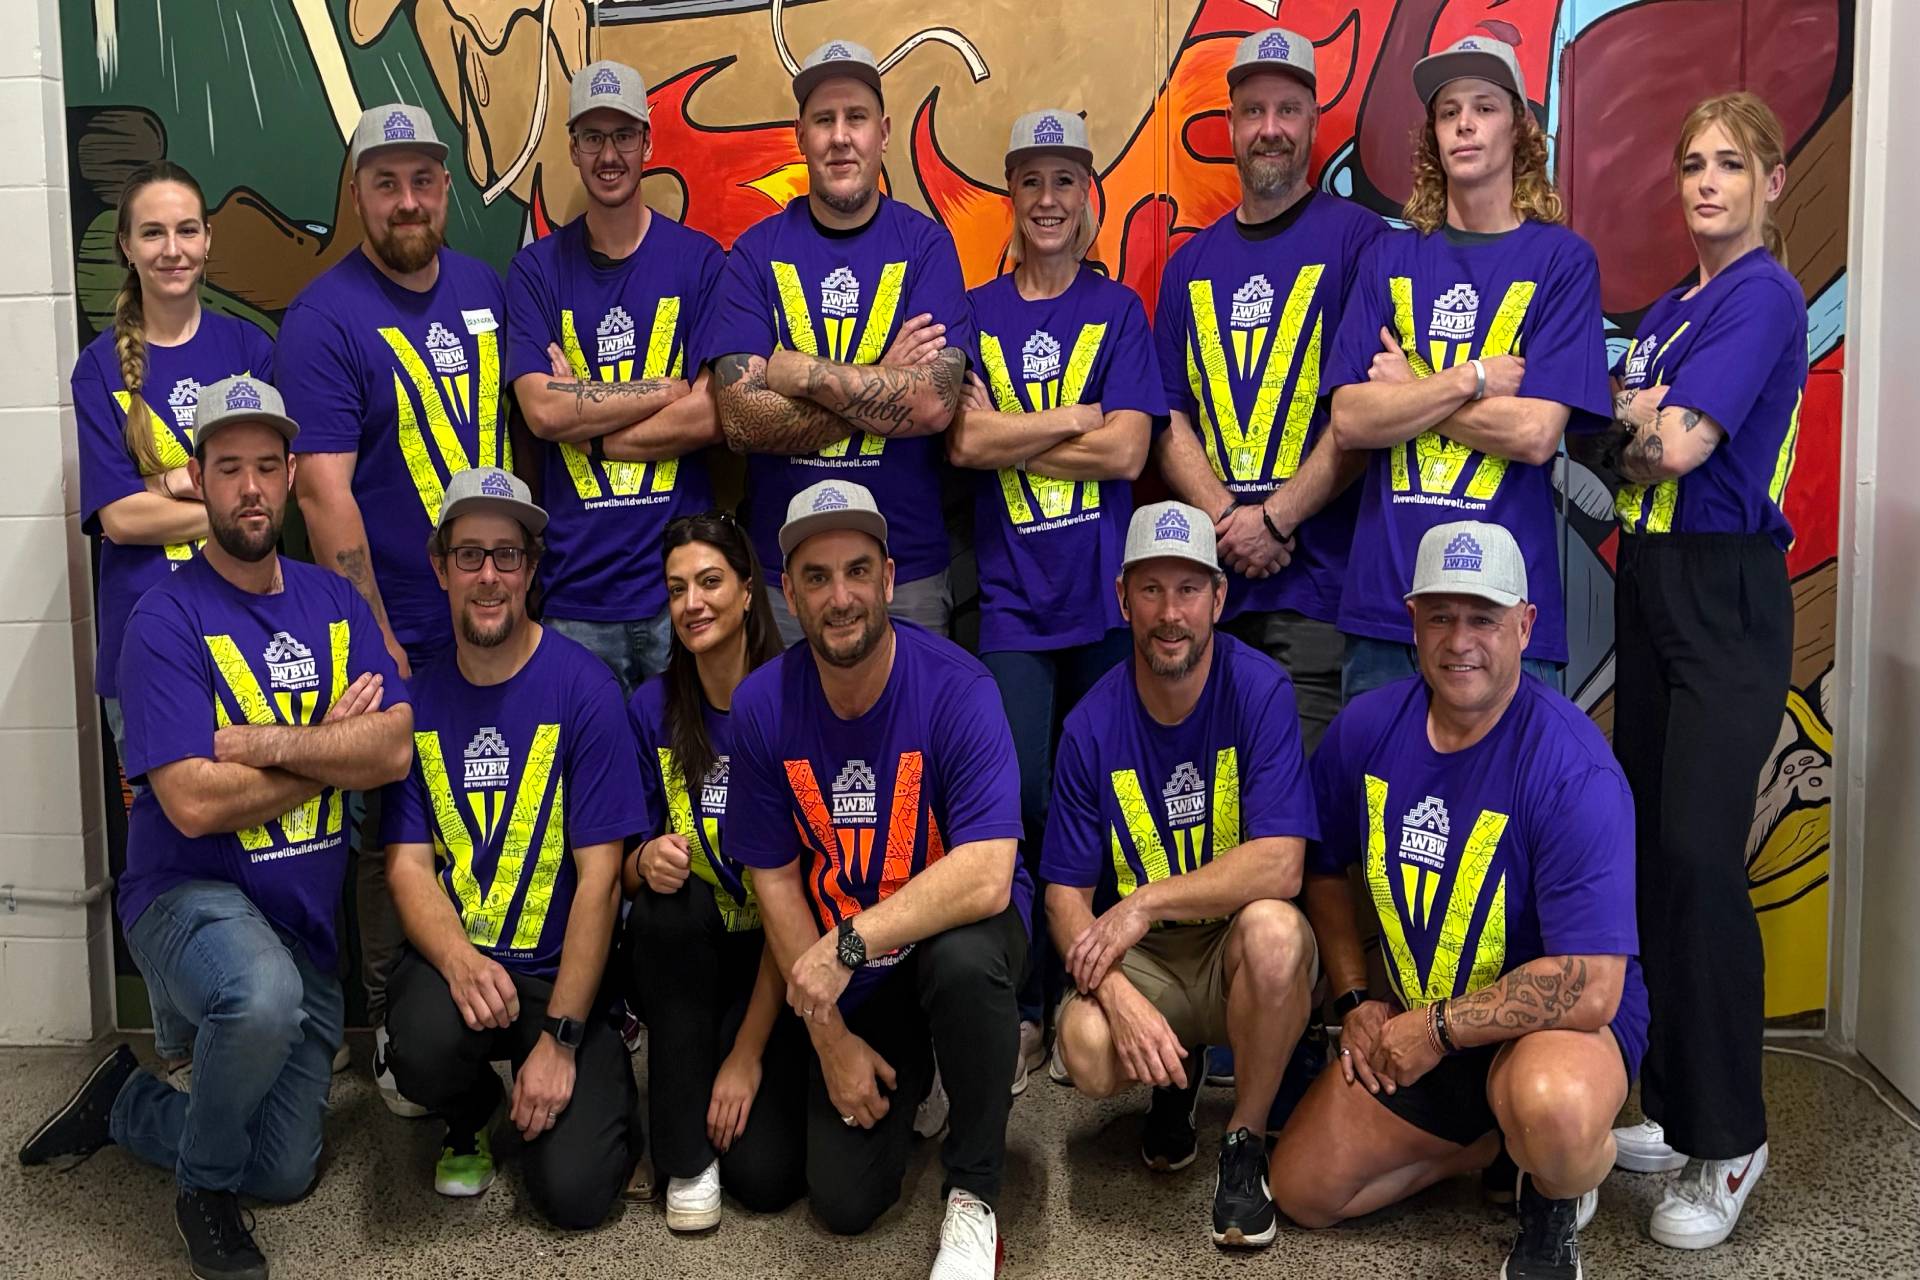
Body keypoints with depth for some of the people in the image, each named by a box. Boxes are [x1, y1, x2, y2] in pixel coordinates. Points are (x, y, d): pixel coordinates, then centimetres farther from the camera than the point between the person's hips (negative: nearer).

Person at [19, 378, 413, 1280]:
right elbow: (195, 804, -22)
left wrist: (268, 743, -22)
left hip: (306, 916, 6)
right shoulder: (167, 621, -13)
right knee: (264, 995, -41)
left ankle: (127, 1104, 34)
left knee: (285, 1174, 7)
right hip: (189, 896, -5)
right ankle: (203, 1188, -10)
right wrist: (333, 749, -12)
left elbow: (394, 749, -9)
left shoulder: (334, 602, 4)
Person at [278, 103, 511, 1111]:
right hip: (398, 643, -5)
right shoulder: (324, 320, -9)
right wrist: (375, 642, -16)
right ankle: (395, 1041, 20)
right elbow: (324, 493, -14)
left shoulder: (487, 290, 10)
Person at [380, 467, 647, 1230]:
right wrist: (459, 961, -24)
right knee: (428, 1047, -33)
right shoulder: (415, 697, 1)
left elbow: (598, 876, -11)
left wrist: (560, 1037, -16)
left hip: (563, 973, -2)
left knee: (573, 1192, -17)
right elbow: (408, 862, -2)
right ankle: (469, 1123, 5)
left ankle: (602, 1087, 20)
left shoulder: (583, 688, -9)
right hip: (454, 960, 2)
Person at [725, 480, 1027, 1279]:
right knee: (844, 1204, -4)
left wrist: (850, 943, -35)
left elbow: (985, 876, -31)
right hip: (849, 980, 3)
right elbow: (775, 881, -4)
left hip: (954, 931, -3)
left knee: (963, 961, -39)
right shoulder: (762, 705, -11)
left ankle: (972, 1196, -14)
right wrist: (830, 1038, -5)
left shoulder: (956, 688, -22)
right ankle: (905, 1077, 31)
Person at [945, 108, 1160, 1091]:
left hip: (1104, 597, 0)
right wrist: (1076, 419, -7)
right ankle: (1023, 1015, 11)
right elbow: (964, 441, -5)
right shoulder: (975, 313, 10)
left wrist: (1008, 435, -6)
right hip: (1012, 599, 0)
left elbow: (1126, 453, -5)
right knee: (1019, 809, -2)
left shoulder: (1119, 311, 7)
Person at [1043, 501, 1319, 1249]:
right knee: (1088, 1050, -29)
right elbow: (1066, 894, -5)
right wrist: (1118, 993, -23)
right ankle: (1178, 1080, 11)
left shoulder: (1260, 690, -14)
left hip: (1240, 952, -1)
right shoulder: (1093, 725, -7)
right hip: (1142, 959, 2)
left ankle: (1245, 1145, -9)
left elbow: (1278, 865, -22)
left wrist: (1146, 903, -23)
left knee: (1272, 926, -36)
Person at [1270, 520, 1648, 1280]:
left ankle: (1557, 1193, -1)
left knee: (1553, 1112, -39)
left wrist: (1439, 1029, -21)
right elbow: (1325, 869, 11)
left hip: (1559, 1019, -6)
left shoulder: (1573, 767, -26)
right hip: (1411, 1026, 6)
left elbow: (1590, 988, -30)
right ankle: (1495, 1140, 20)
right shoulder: (1367, 727, -8)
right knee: (1302, 1190, 2)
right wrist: (1356, 1003, 1)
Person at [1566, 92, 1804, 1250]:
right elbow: (1623, 444, 9)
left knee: (1700, 857, -11)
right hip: (1650, 586, 9)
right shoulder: (1670, 309, 17)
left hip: (1727, 597, -8)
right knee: (1652, 849, 9)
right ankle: (1678, 1106, 20)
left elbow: (1678, 445, -21)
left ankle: (1729, 1141, 1)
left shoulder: (1765, 297, -9)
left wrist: (1618, 418, -3)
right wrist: (1631, 422, -11)